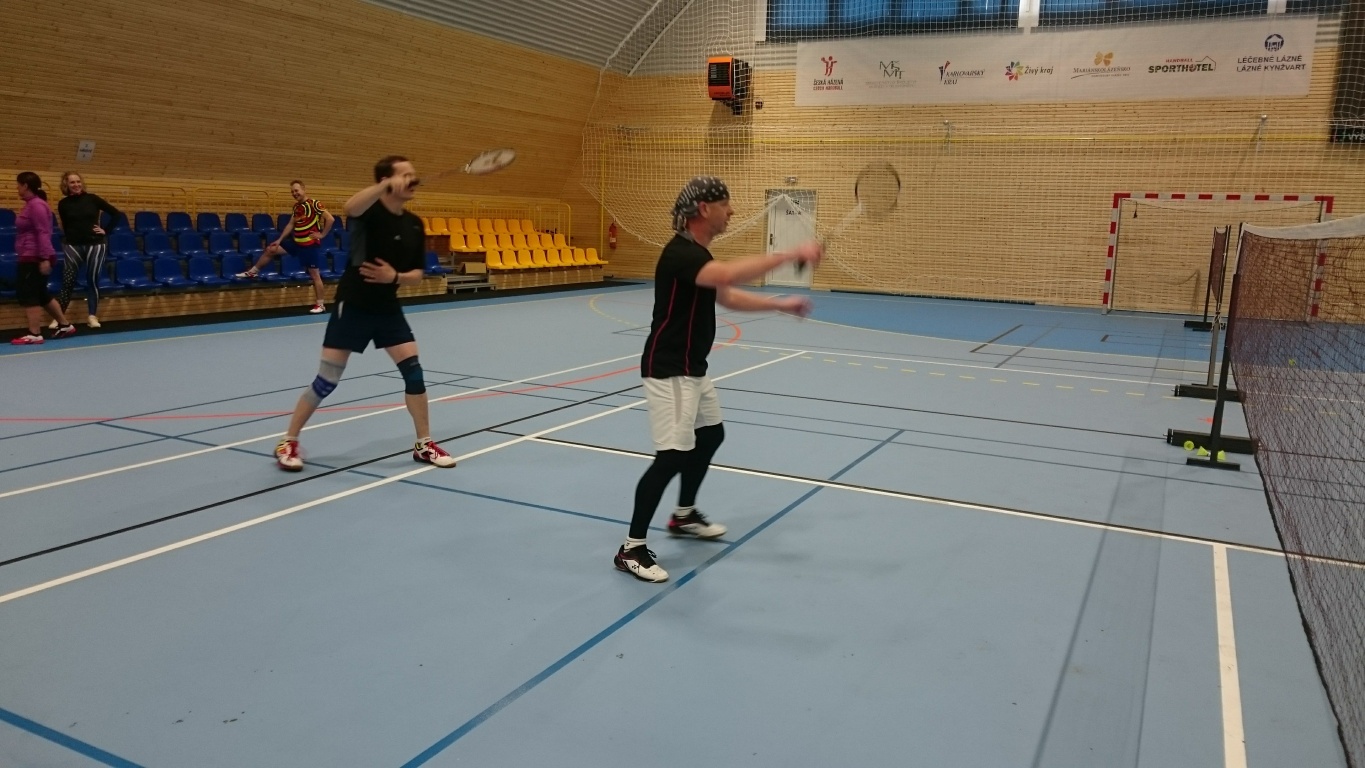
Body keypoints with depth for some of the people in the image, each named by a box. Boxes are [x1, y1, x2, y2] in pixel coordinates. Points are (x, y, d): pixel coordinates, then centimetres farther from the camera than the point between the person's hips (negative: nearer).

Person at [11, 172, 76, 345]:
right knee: (41, 295, 15)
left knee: (28, 295, -7)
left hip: (34, 259, -10)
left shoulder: (36, 205, -16)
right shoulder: (31, 204, 15)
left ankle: (34, 335, -5)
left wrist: (45, 259, -24)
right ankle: (65, 325, 21)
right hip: (31, 258, 10)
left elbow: (43, 233, -21)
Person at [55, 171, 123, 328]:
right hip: (73, 245, 0)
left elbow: (116, 214, 2)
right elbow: (65, 227, 11)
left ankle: (92, 316, 12)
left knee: (93, 280, 3)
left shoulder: (92, 198, -1)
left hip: (96, 244, 0)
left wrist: (106, 230, -1)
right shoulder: (64, 204, 1)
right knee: (67, 281, -3)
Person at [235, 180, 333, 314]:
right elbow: (291, 224, 18)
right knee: (270, 249, 11)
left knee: (314, 274, -3)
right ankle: (252, 272, 29)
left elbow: (331, 219, -21)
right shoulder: (296, 206, 10)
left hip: (311, 245, -8)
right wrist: (279, 240, 15)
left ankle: (320, 304, 4)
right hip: (297, 242, 8)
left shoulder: (314, 204, -15)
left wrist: (322, 234, -16)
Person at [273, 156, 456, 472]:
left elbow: (417, 274, 8)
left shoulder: (414, 224, 4)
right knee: (327, 380, -1)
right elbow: (350, 207, -39)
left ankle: (424, 444, 11)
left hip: (388, 308, 6)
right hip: (353, 306, -5)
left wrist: (396, 276, -12)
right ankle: (289, 442, 16)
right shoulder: (370, 210, -13)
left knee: (413, 370, -2)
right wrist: (387, 185, -48)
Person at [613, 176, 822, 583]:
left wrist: (781, 304, 15)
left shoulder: (697, 253, 11)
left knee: (710, 435, 22)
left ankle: (684, 515, 40)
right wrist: (790, 254, -42)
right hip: (669, 372, -11)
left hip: (692, 369, 11)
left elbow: (727, 296, 21)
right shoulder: (680, 253, -22)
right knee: (673, 455, -13)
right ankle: (631, 548, -4)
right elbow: (728, 274, -42)